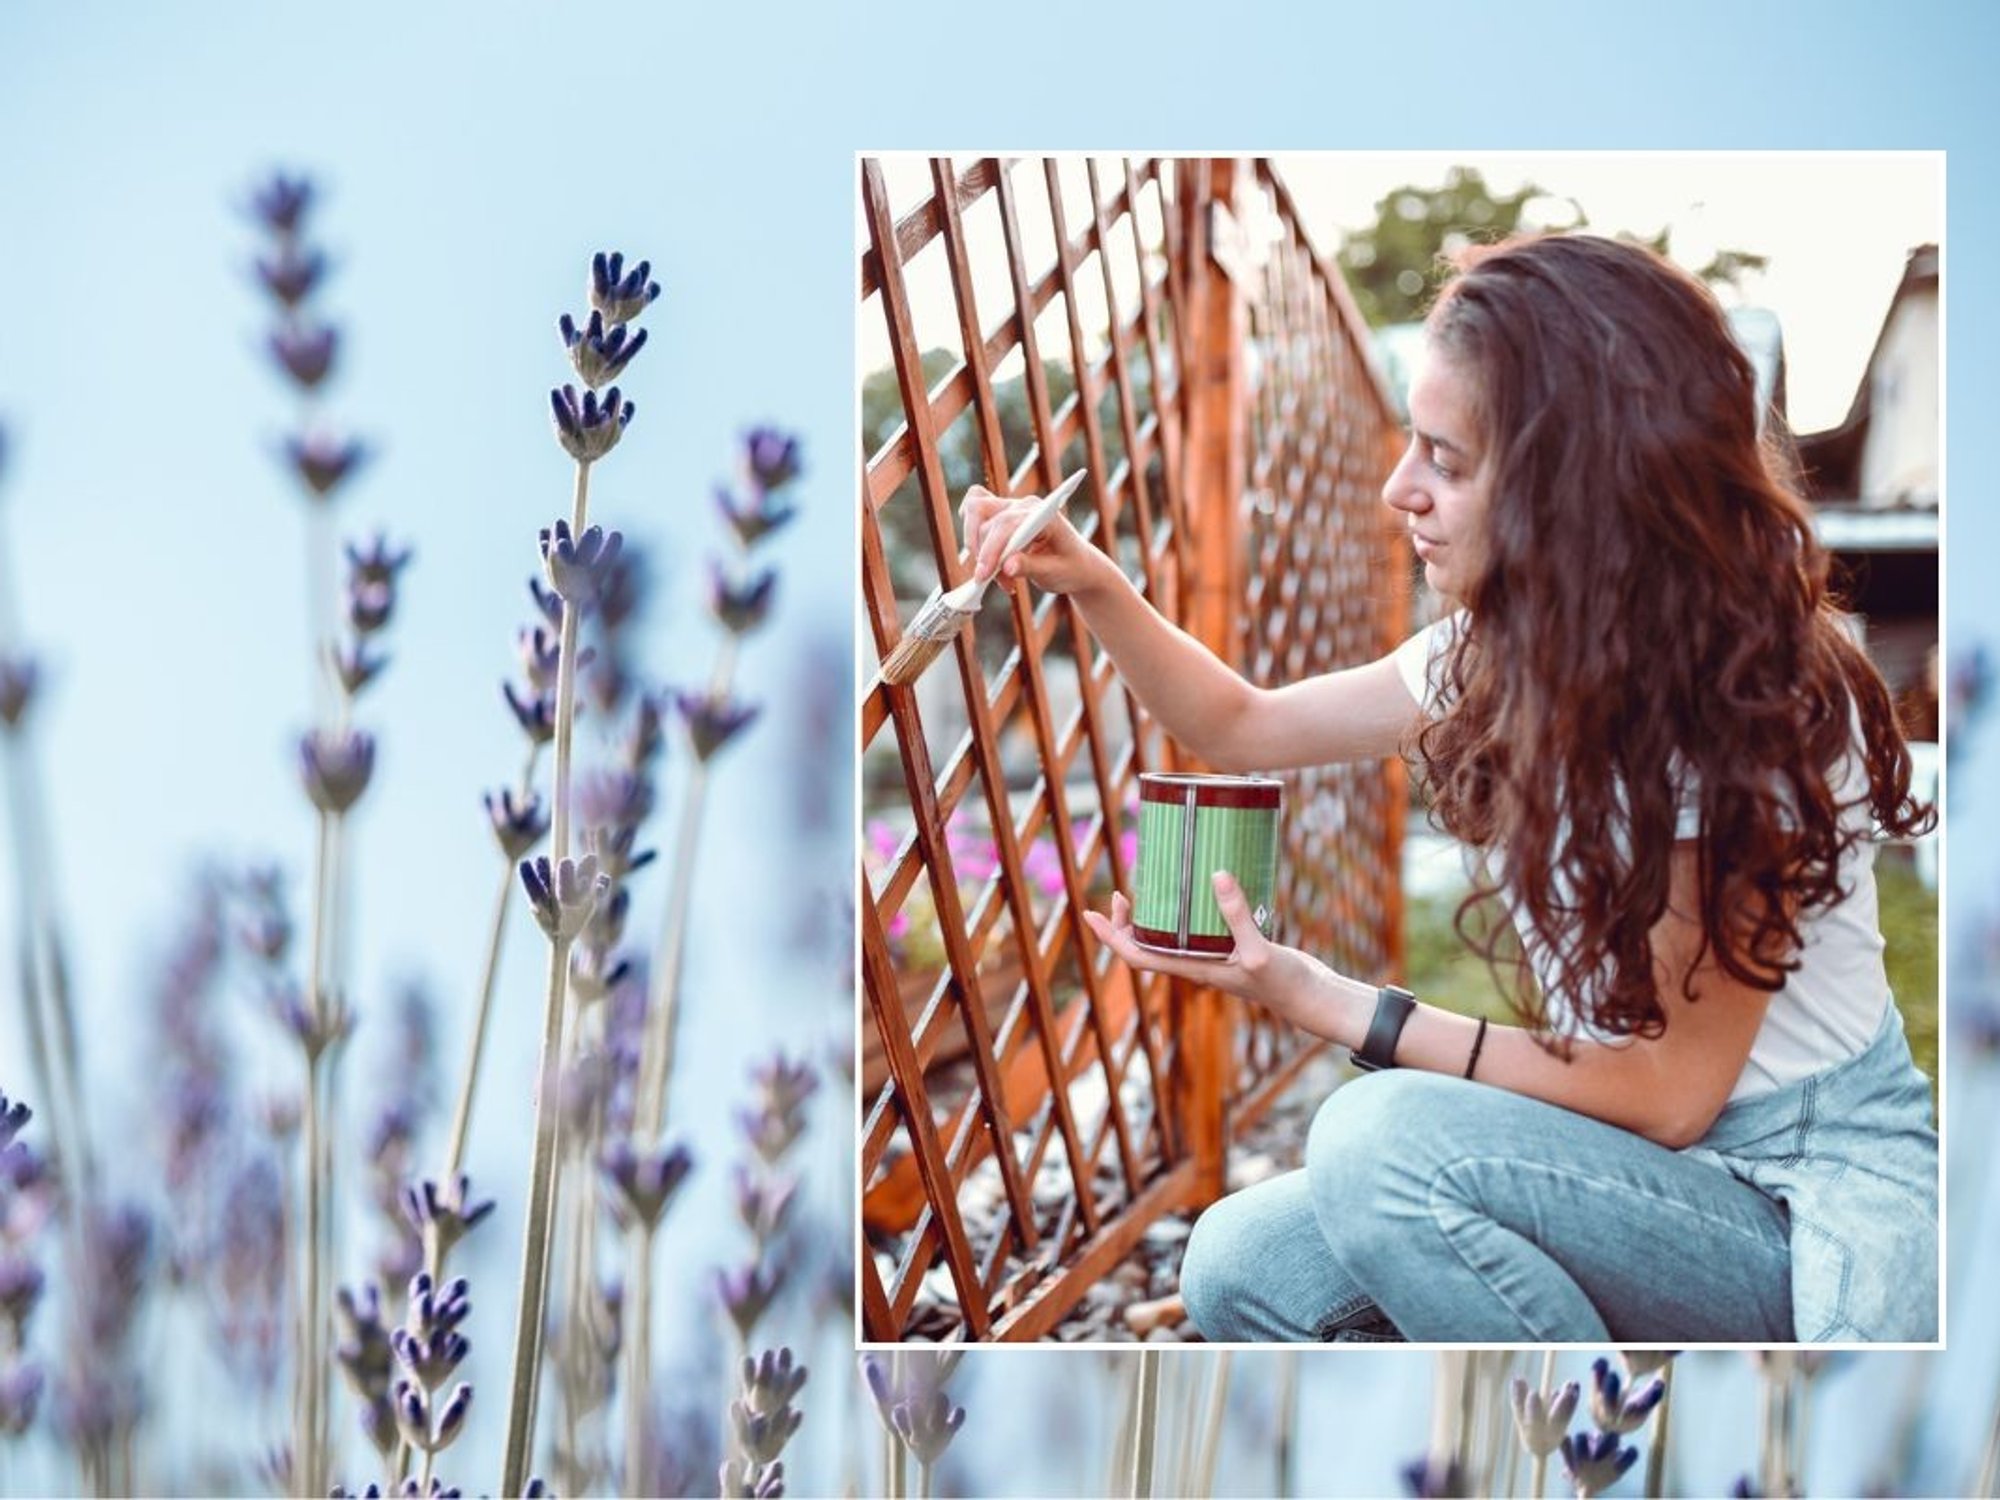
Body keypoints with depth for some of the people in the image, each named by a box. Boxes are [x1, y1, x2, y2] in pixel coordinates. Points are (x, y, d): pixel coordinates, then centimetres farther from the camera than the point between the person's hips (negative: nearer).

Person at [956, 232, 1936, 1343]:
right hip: (1645, 1176, 7)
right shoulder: (1508, 651, 0)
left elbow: (1669, 1093, -19)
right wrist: (1088, 583, -3)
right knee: (1242, 1271, -7)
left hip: (1822, 1212, -7)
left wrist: (1327, 1002, -20)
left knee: (1390, 1137, -29)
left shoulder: (1751, 708, -22)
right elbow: (1243, 725, 15)